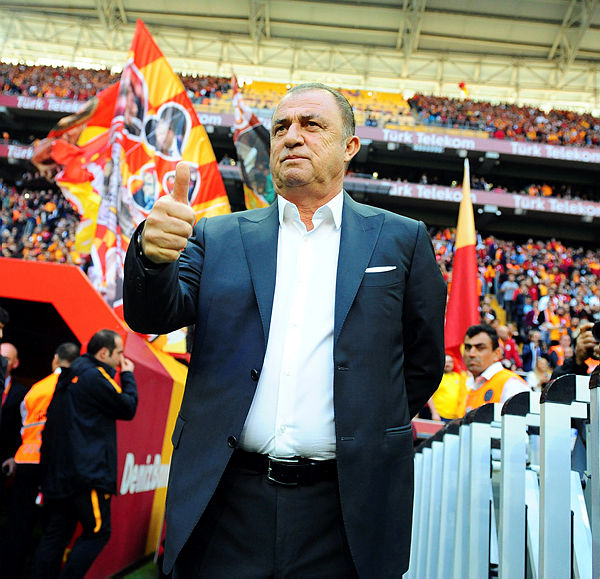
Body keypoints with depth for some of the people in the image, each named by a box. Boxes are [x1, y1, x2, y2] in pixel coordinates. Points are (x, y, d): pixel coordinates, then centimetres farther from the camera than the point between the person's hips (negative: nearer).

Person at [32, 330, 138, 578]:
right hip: (87, 471, -9)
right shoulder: (95, 376, -12)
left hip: (56, 471, 9)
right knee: (98, 531, -1)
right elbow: (128, 408, -6)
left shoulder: (70, 374, 17)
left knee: (56, 534, 12)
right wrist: (128, 375, 5)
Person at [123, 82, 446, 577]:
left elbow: (424, 362, 10)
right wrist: (153, 255, -23)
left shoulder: (401, 239, 6)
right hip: (225, 503, 1)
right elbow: (153, 315, -4)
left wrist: (369, 436, 9)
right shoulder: (218, 237, 9)